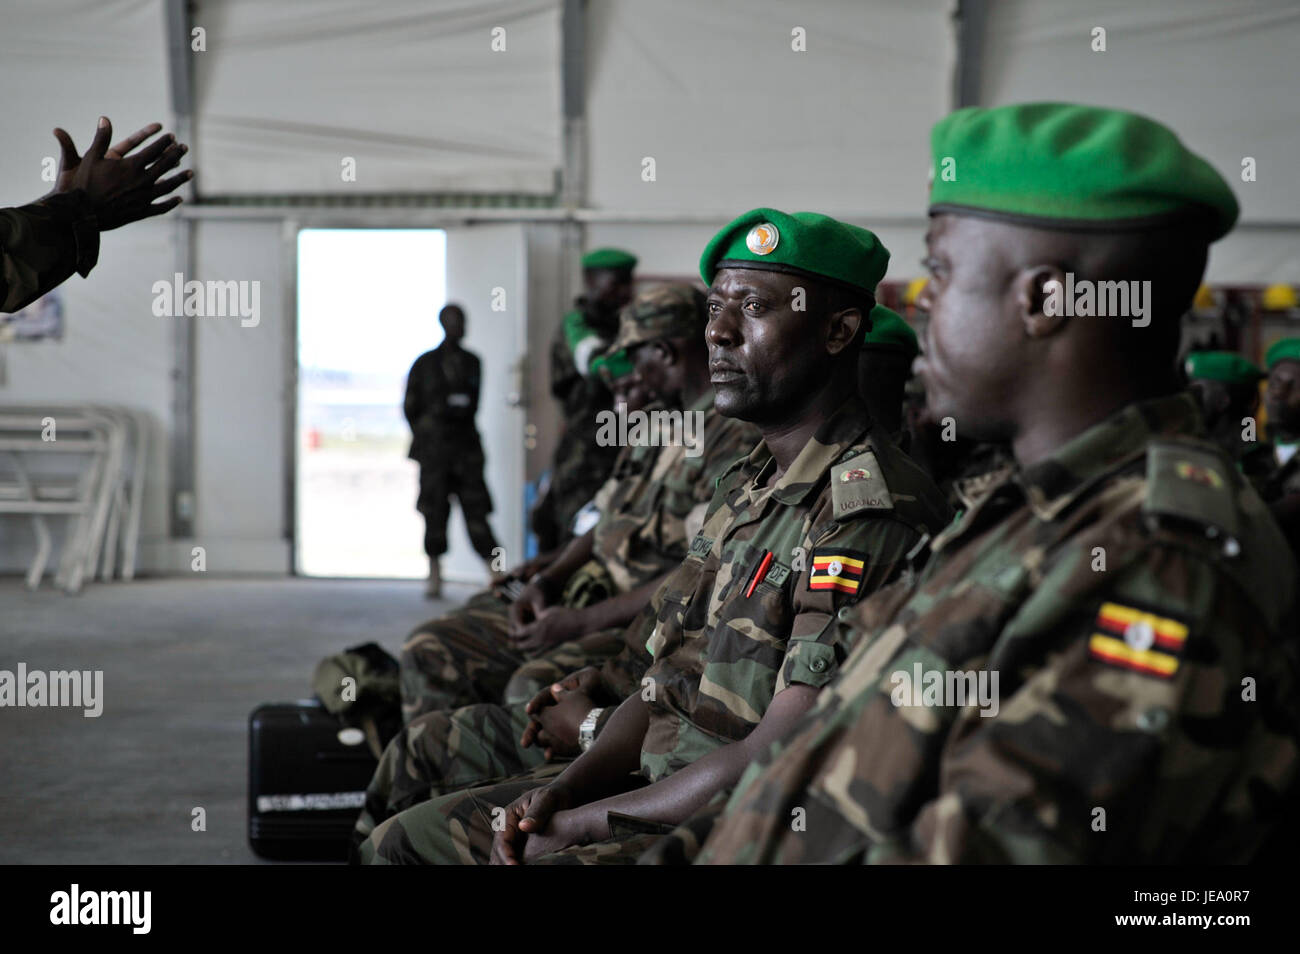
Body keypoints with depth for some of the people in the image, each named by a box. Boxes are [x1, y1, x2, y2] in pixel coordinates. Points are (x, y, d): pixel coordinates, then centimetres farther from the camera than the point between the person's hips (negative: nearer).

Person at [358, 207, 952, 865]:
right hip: (660, 791, 10)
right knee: (399, 841, 7)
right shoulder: (742, 488, 14)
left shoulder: (871, 517, -18)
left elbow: (776, 762, -23)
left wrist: (575, 825, -15)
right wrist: (562, 790, -2)